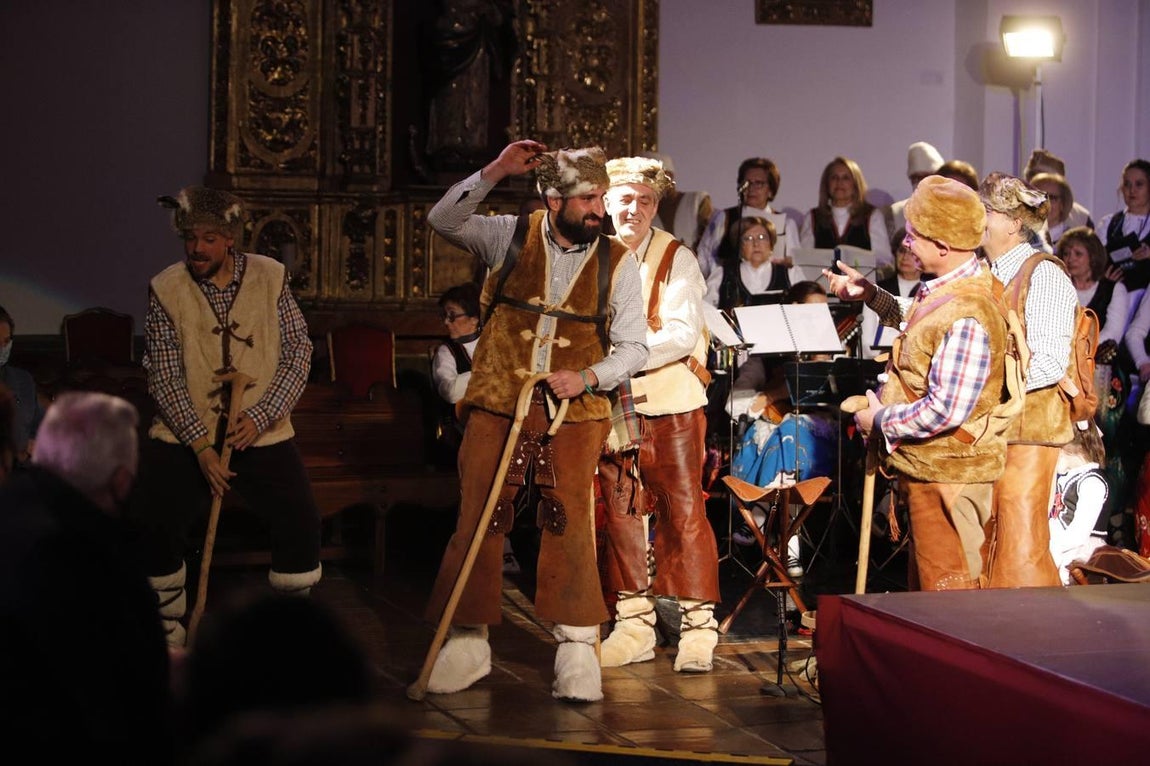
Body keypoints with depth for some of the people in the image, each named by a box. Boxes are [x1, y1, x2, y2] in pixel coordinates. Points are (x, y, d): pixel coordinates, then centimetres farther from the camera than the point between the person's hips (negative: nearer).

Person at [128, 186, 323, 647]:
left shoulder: (270, 278, -2)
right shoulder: (166, 289, -5)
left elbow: (298, 353, -3)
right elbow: (164, 377, -7)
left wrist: (260, 417, -15)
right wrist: (201, 446, -16)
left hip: (261, 434, 0)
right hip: (185, 433, 0)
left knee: (301, 522, -13)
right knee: (151, 524, -13)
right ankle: (168, 635, 8)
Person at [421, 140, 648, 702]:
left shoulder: (617, 263, 4)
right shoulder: (512, 237, 4)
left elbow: (633, 347, 4)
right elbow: (443, 220, -5)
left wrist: (587, 377, -13)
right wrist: (495, 172, -14)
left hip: (574, 414, -1)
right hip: (497, 404, 1)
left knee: (570, 525, -7)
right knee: (477, 521, 2)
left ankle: (577, 648, 1)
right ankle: (467, 643, 12)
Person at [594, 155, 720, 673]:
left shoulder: (677, 259, -5)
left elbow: (683, 335, -15)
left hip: (671, 403, -4)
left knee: (684, 512, -3)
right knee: (621, 513, 7)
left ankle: (698, 628, 1)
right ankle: (634, 625, 16)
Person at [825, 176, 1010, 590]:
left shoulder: (965, 317, -26)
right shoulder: (944, 291, 7)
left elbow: (946, 410, -29)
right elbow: (912, 321, 30)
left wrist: (880, 421, -16)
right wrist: (870, 294, 19)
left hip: (947, 474, -10)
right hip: (930, 467, 10)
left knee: (946, 587, -1)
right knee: (929, 584, 20)